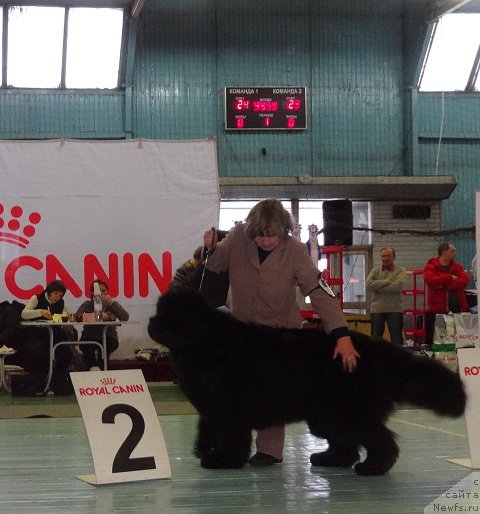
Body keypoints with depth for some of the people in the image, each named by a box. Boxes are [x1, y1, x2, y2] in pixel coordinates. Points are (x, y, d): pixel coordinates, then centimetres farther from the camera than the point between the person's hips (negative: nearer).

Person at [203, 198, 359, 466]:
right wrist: (211, 248, -22)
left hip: (281, 331, -3)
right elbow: (217, 264, 3)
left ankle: (270, 449, 8)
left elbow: (320, 292, -28)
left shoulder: (295, 251, -23)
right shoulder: (238, 238, -16)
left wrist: (342, 335, -38)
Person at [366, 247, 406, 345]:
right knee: (375, 337, 9)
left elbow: (397, 286, -17)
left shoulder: (400, 271, 2)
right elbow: (369, 285, -8)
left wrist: (378, 287, -12)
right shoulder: (375, 271, 10)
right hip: (377, 309, 3)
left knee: (397, 338, 2)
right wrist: (387, 282, -14)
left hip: (395, 309, -3)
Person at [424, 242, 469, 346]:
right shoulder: (431, 267, 0)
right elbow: (431, 280, -20)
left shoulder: (458, 267, 11)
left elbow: (463, 281, -7)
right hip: (437, 310, -4)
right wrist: (450, 277, -13)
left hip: (457, 310, 4)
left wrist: (443, 285, -14)